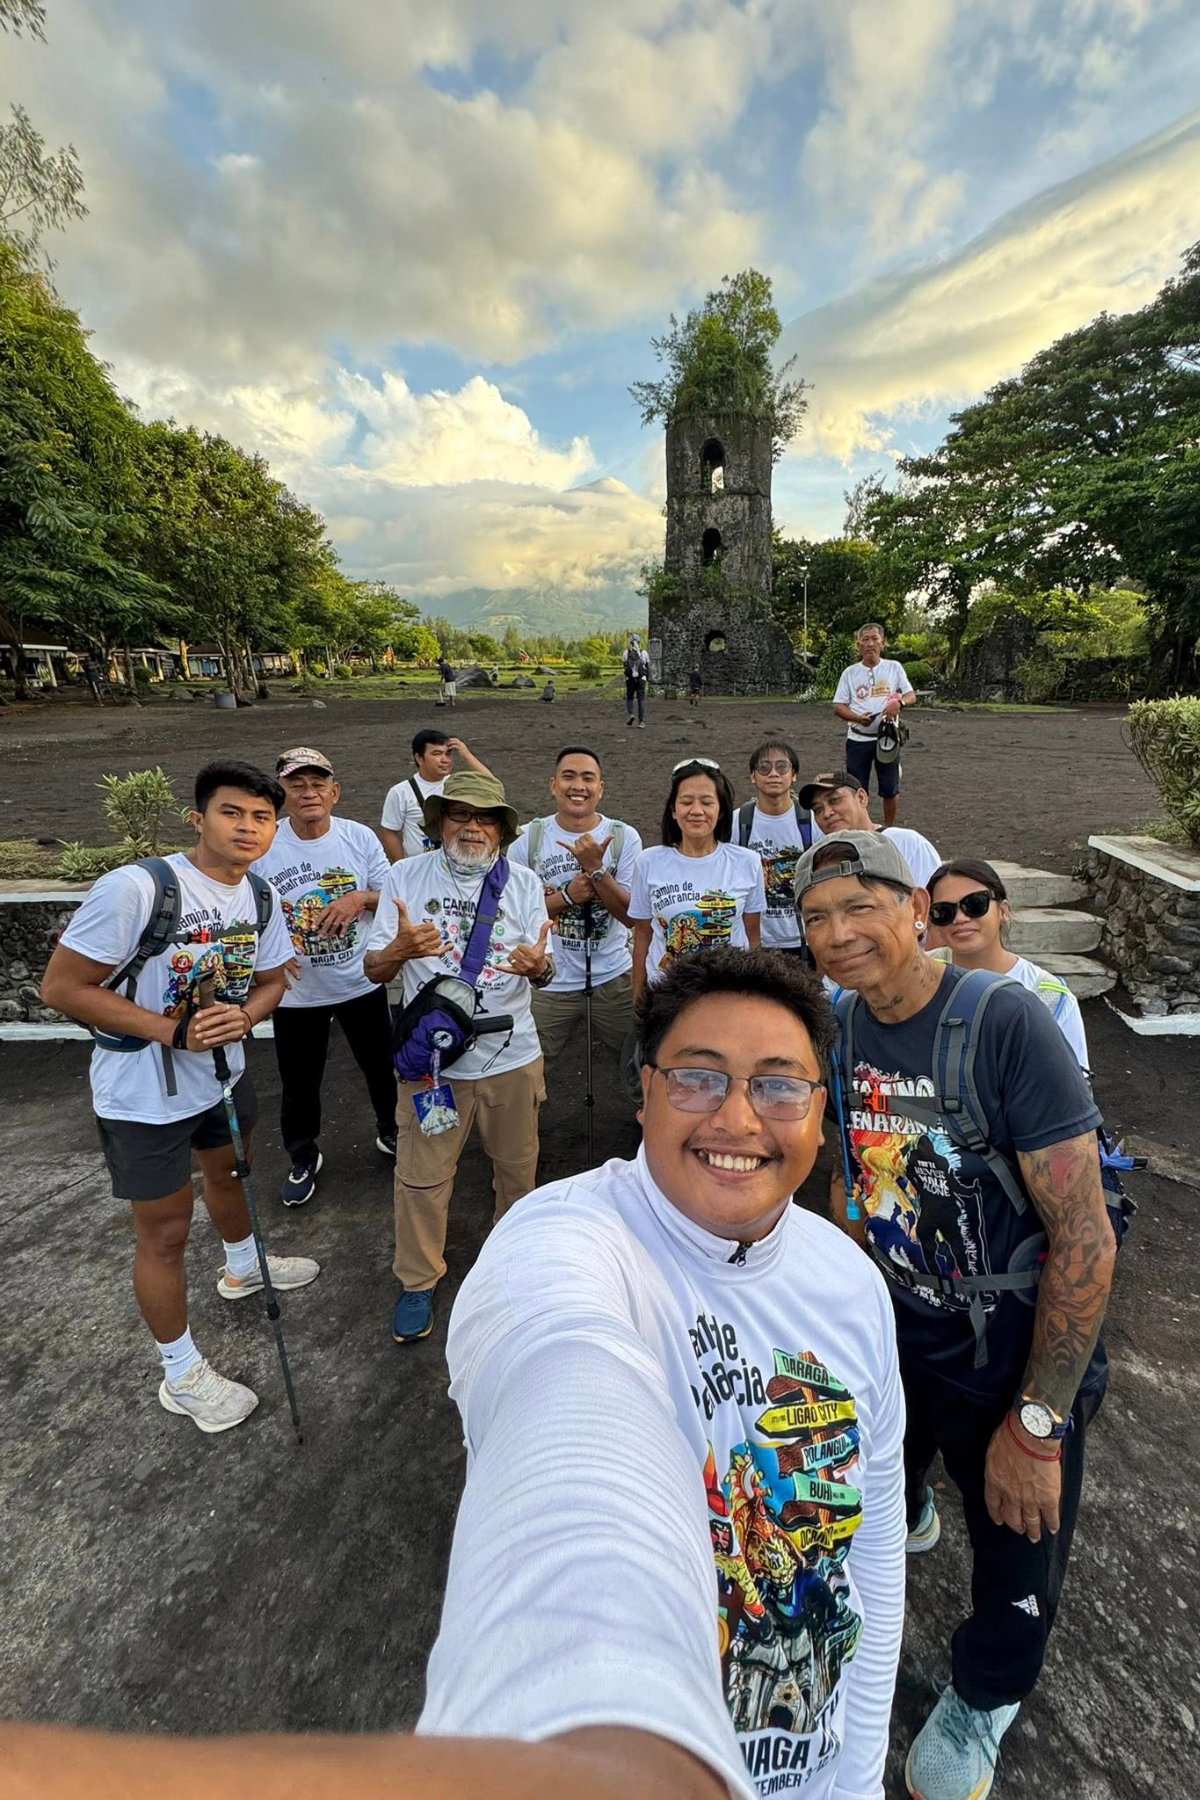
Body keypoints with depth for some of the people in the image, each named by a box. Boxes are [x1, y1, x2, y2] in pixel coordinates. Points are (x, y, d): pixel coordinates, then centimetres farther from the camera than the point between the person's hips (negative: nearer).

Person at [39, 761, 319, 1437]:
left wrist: (243, 1016, -19)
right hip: (144, 1095, -7)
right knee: (166, 1232, 9)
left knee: (228, 1170, 30)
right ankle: (182, 1376, 31)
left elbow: (270, 981, 5)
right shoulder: (136, 887, -27)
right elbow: (62, 987, -23)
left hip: (224, 1075, 7)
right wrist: (172, 1031, -29)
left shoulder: (263, 898, -6)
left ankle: (243, 1269, 60)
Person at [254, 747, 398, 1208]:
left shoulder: (360, 837, -8)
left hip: (361, 982, 2)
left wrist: (361, 897, -22)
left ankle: (391, 1131, 47)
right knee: (299, 1082, 15)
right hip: (296, 991, -1)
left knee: (381, 1065, 20)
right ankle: (303, 1158, 40)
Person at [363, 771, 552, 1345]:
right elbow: (373, 970, -5)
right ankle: (417, 1282, 32)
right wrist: (401, 948, -29)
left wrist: (538, 966, -26)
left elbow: (542, 972, -1)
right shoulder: (406, 877, -5)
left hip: (511, 1056, 2)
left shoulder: (523, 882, -1)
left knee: (517, 1167, 18)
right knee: (421, 1177, 8)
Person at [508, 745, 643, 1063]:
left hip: (613, 977, 0)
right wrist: (568, 895, -18)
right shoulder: (529, 839, -4)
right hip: (548, 981, 0)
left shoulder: (624, 837, -5)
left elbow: (629, 914, -10)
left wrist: (595, 867, -24)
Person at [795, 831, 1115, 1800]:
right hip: (896, 1321, 4)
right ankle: (905, 1517, 63)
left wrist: (1036, 1423, -21)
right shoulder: (842, 1029, -10)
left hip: (1014, 1346, -3)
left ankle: (983, 1700, 52)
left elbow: (1086, 1237, -25)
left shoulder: (1007, 1022, -28)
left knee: (1017, 1550, 19)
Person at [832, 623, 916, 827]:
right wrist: (857, 717, -19)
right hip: (858, 739, 0)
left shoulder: (894, 667, 4)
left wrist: (899, 702, -21)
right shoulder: (850, 672, 4)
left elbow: (911, 697, 3)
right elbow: (838, 707, 1)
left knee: (890, 789, 7)